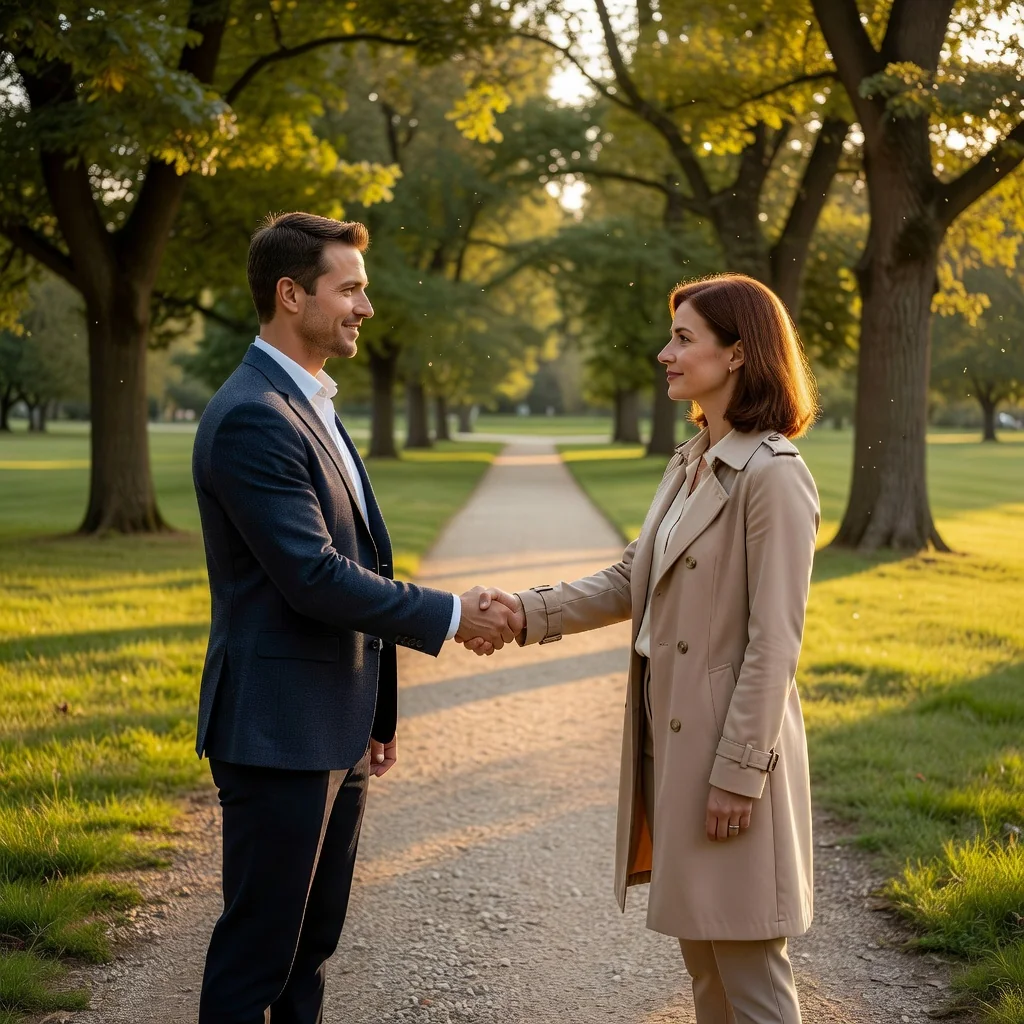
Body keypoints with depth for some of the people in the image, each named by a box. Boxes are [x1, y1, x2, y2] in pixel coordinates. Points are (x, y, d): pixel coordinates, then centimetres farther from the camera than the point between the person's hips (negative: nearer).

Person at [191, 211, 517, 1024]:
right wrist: (450, 616, -16)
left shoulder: (311, 406, 15)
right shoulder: (251, 419, -18)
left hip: (334, 728, 10)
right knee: (259, 947, 1)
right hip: (279, 730, -10)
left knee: (313, 938, 17)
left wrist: (373, 713, 19)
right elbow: (313, 577, -23)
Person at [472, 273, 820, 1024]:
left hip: (730, 746, -9)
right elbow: (629, 583, 12)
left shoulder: (773, 475, -16)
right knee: (700, 950, 19)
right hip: (671, 738, 9)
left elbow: (774, 642, -19)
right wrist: (528, 612, 0)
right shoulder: (689, 464, 11)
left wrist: (738, 773, -19)